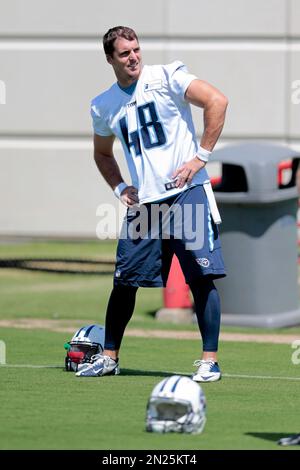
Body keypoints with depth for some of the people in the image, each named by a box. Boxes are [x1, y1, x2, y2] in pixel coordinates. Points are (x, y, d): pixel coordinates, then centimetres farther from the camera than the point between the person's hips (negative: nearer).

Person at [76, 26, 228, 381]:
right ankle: (109, 357, 19)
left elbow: (217, 101, -12)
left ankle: (209, 360, -3)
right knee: (124, 281, 5)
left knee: (202, 278, -9)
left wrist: (200, 158, -14)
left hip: (187, 192, -4)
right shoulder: (103, 106, 12)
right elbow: (102, 154, 28)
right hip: (142, 202, 4)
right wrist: (120, 188, 10)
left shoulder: (165, 77, -3)